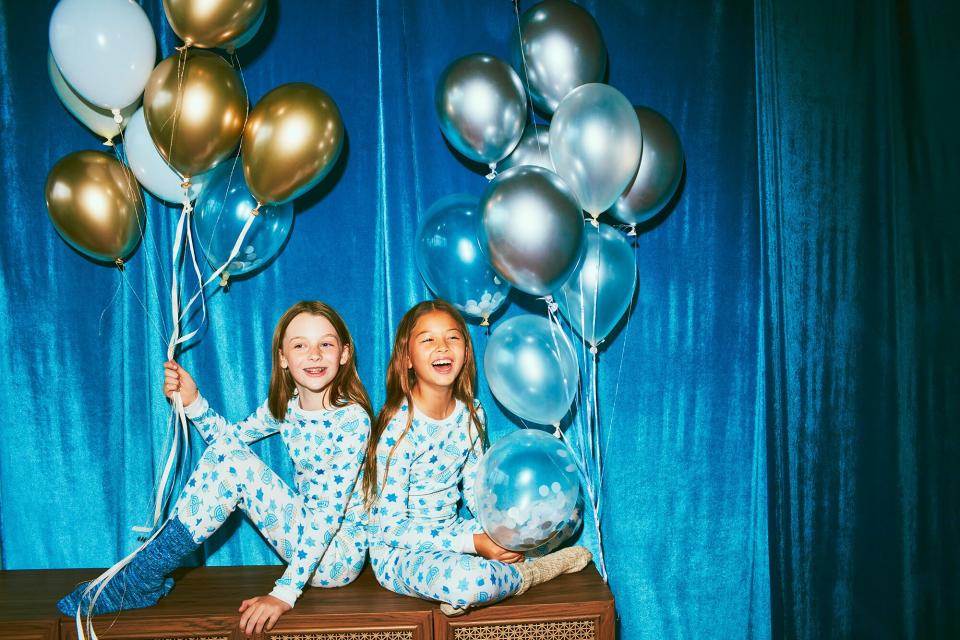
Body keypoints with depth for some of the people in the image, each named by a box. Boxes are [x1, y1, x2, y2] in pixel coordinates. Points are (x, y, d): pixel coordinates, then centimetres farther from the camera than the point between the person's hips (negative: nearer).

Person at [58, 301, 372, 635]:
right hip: (305, 535, 6)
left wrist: (285, 593, -32)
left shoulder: (352, 419, -21)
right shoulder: (286, 405, 1)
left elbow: (329, 511, -26)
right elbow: (229, 436, 16)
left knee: (232, 463, -21)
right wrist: (192, 400, -3)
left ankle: (138, 582, -10)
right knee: (226, 448, -9)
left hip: (339, 555, -6)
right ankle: (143, 577, -4)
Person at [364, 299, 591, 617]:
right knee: (466, 579, -37)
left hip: (450, 533, 7)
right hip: (398, 552, -7)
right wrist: (472, 543, -26)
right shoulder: (398, 428, -22)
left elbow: (475, 489, 8)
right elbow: (390, 526, -21)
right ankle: (528, 573, -5)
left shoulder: (470, 415, -1)